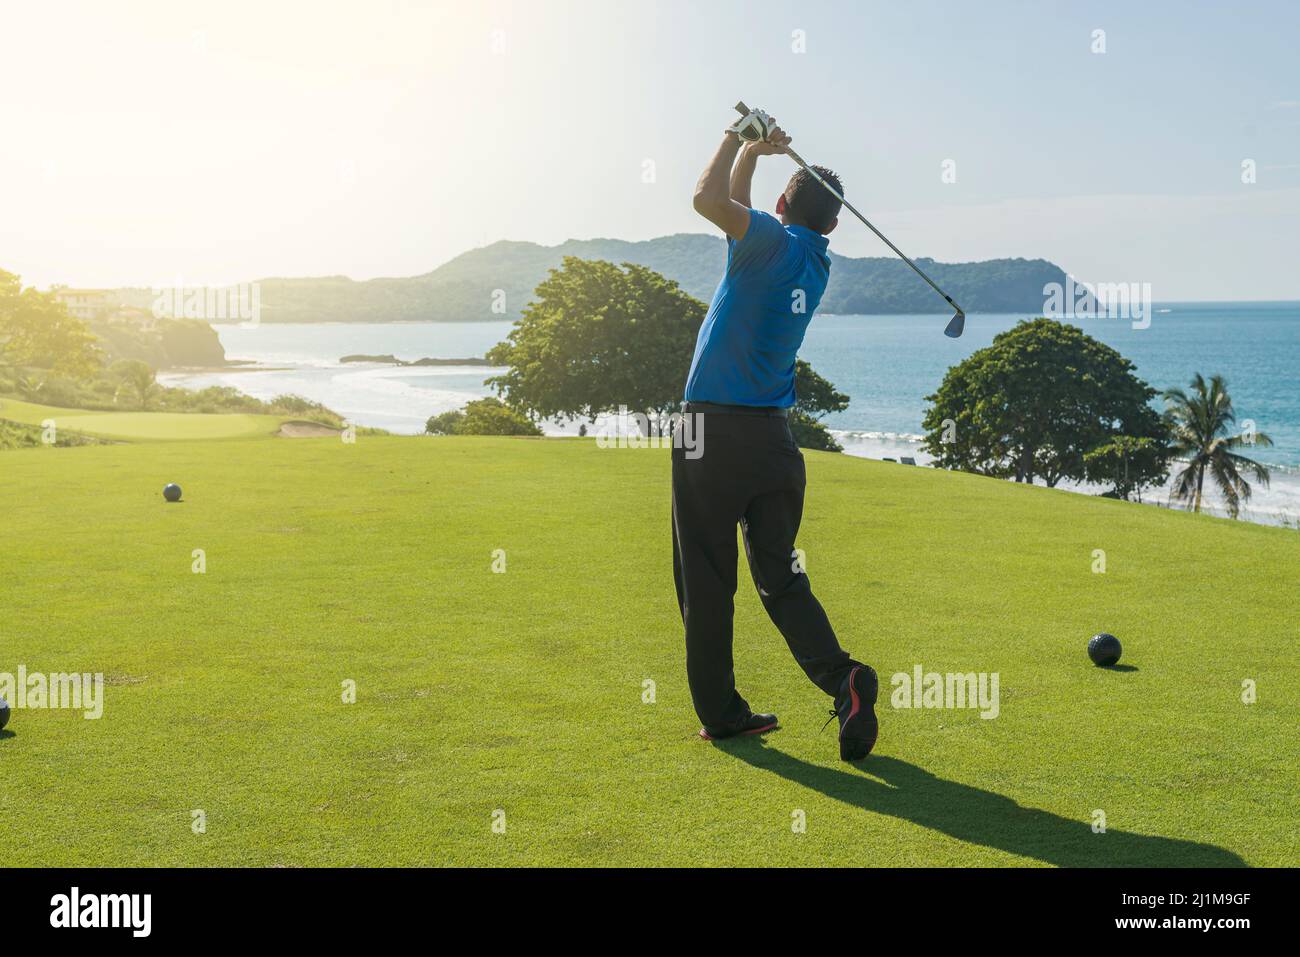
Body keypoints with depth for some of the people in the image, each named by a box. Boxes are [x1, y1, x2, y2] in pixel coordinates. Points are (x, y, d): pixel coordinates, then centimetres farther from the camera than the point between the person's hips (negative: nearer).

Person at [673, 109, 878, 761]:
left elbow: (711, 200, -20)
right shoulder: (816, 265, 15)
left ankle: (721, 711, 10)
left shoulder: (775, 241, -6)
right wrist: (753, 150, 20)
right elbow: (728, 206, 27)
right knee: (781, 578, 10)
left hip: (712, 431, -6)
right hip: (773, 437, 6)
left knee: (706, 582, 4)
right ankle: (841, 677, -11)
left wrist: (740, 140, -4)